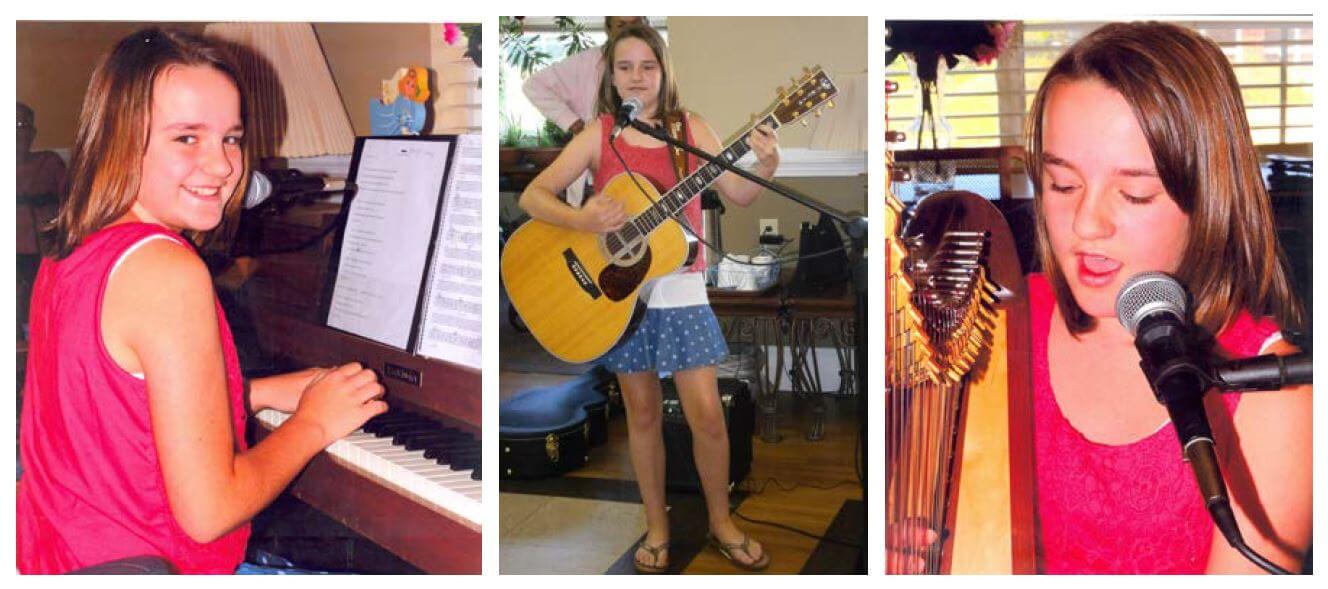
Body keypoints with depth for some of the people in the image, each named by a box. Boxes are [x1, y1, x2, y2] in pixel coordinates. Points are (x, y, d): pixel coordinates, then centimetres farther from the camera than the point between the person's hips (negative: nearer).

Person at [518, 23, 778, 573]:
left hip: (681, 291, 0)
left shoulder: (691, 128, 0)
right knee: (642, 412, 11)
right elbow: (532, 195, -7)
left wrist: (765, 167, -23)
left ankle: (721, 522, 20)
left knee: (707, 413, -1)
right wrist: (579, 218, -25)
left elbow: (738, 194, -3)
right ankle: (657, 525, 27)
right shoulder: (599, 135, -3)